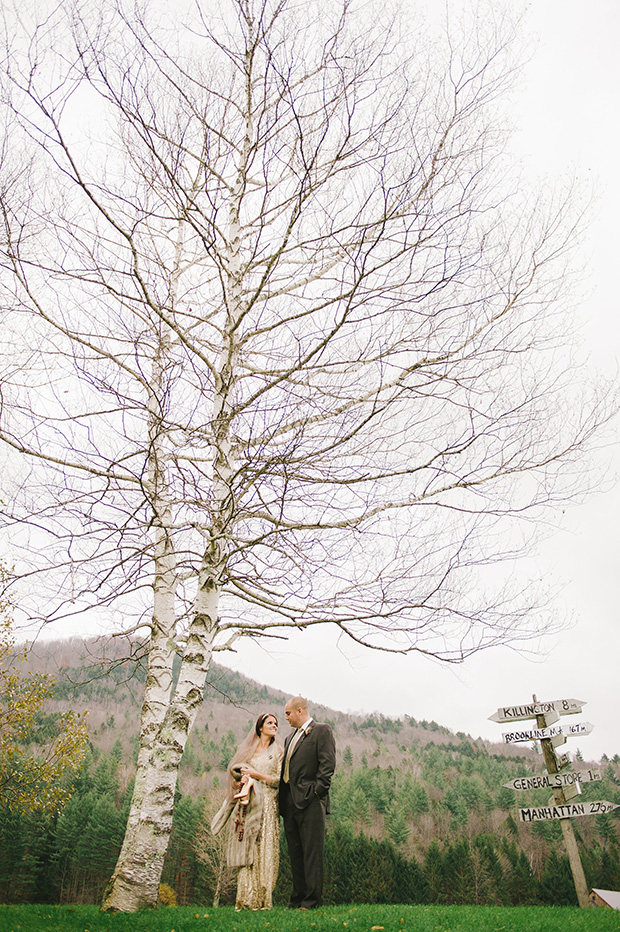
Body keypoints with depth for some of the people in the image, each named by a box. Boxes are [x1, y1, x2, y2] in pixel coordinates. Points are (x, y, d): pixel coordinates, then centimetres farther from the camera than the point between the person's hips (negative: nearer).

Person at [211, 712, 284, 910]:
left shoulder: (278, 752, 11)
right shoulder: (247, 750, 14)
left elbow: (280, 780, 2)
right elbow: (235, 773, 12)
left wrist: (256, 775, -4)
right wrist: (241, 782, -9)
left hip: (268, 805, -1)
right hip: (248, 805, 1)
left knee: (265, 850, -6)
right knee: (246, 851, -4)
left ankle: (262, 900, -2)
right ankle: (246, 900, -1)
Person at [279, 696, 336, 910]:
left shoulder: (322, 731, -2)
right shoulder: (290, 738, 22)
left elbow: (327, 763, -11)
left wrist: (317, 790, -17)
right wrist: (282, 799, 13)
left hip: (310, 802, -8)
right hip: (290, 803, 8)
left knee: (312, 852, -4)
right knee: (295, 852, 12)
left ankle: (312, 900, 2)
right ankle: (297, 898, 20)